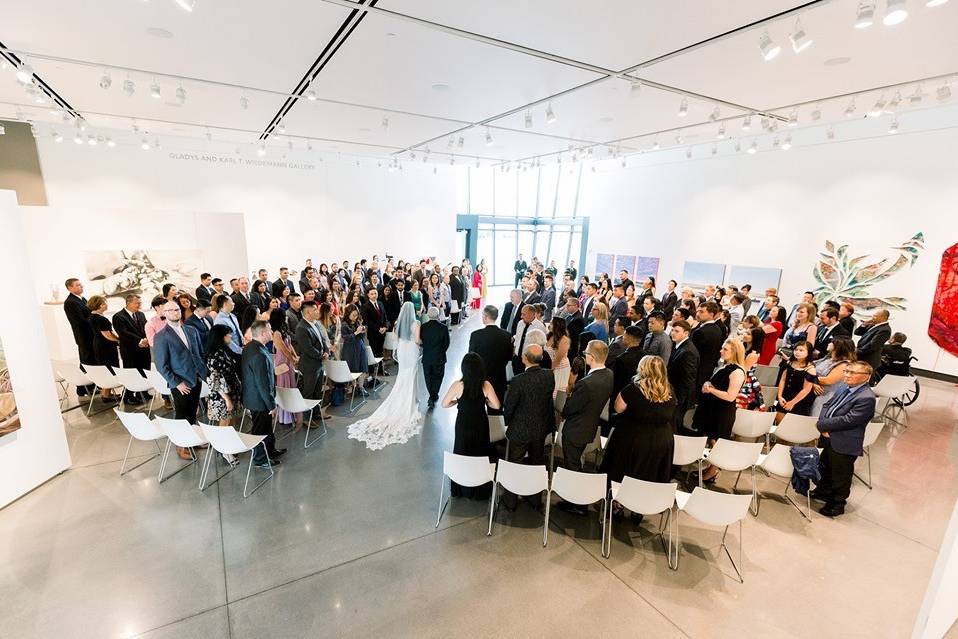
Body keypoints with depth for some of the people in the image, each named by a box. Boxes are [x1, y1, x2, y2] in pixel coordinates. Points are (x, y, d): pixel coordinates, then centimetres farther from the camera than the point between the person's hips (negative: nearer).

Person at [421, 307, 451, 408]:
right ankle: (433, 397, 9)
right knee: (437, 377, 14)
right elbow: (446, 343, -6)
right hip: (439, 358, -1)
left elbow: (420, 342, -1)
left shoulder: (423, 327, -10)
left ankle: (433, 396, 24)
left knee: (428, 377, 17)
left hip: (426, 357, 2)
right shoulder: (443, 328, -14)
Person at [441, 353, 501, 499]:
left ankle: (462, 490, 37)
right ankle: (481, 491, 36)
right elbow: (496, 405, -13)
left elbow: (445, 404, -13)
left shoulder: (458, 385, -20)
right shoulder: (486, 385, -18)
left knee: (463, 455, 21)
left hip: (463, 426, 0)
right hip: (480, 426, 1)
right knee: (481, 455, 21)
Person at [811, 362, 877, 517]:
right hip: (830, 439, 8)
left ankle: (837, 504, 30)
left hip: (845, 445, -8)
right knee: (824, 468, 25)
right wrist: (824, 426, -8)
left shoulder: (867, 398, -20)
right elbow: (826, 406, 8)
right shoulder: (843, 388, 5)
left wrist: (821, 424, -17)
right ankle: (823, 491, 46)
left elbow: (847, 420, -25)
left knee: (841, 476, 11)